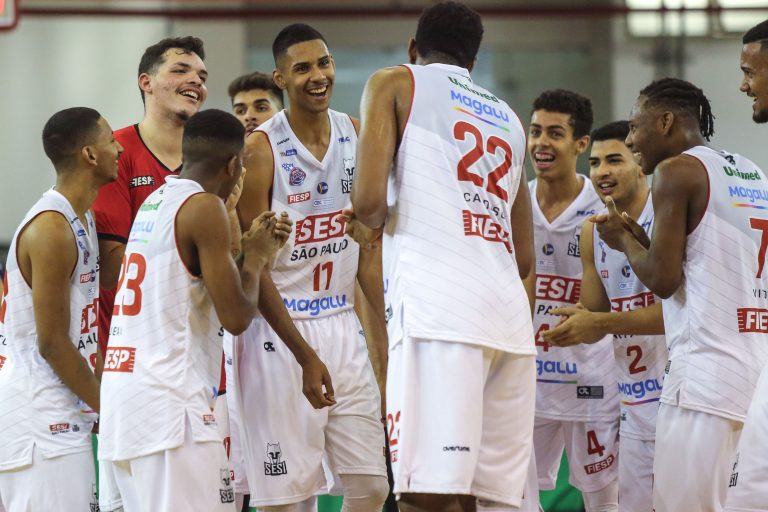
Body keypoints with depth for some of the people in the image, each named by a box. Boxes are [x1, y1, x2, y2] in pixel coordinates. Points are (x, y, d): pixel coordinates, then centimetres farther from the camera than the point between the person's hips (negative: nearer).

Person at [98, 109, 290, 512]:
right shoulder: (204, 206, -8)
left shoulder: (156, 202, 18)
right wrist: (256, 257, 6)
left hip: (121, 398, 9)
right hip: (167, 401, -9)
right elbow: (236, 316, -10)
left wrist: (252, 248, 28)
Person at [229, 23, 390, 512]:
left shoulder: (357, 137, 6)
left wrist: (382, 339, 7)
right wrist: (305, 356, -16)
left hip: (342, 326, 6)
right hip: (277, 330, -6)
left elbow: (369, 247, 12)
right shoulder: (261, 149, -12)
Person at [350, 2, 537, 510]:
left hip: (438, 305, -6)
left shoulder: (395, 84, 12)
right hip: (510, 310, 6)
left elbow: (369, 201, -2)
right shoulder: (509, 118, 29)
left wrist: (373, 218, 19)